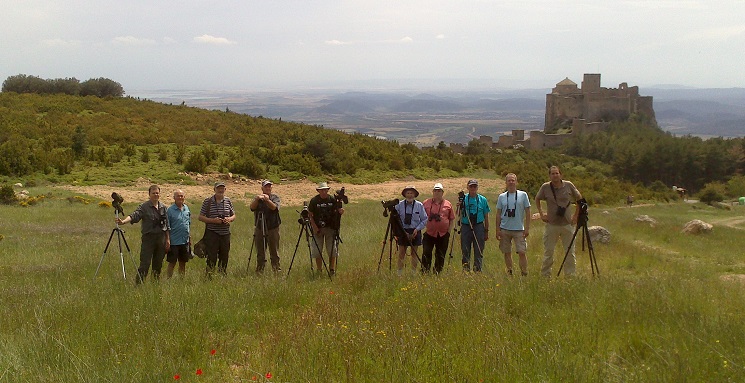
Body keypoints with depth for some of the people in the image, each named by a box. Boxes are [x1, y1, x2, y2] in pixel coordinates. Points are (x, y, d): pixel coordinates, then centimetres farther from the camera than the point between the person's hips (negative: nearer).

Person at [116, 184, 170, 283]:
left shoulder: (163, 207, 10)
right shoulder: (144, 207, -4)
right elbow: (134, 216, -20)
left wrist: (168, 239, 12)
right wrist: (123, 221, -38)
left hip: (161, 238, 4)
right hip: (148, 237, -4)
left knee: (158, 264, 9)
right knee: (145, 263, -9)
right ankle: (139, 283, -5)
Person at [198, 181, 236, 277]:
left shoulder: (228, 201, 10)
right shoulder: (208, 201, -1)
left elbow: (233, 215, 17)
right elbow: (201, 217, -1)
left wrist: (229, 219, -6)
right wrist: (213, 220, -15)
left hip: (225, 233, 4)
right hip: (212, 233, -4)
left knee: (225, 256, 9)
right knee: (212, 257, -6)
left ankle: (223, 275, 22)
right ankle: (209, 275, 0)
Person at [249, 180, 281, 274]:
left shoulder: (275, 197, 3)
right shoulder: (257, 198, 8)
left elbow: (274, 207, -17)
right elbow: (252, 207, -11)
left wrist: (267, 200, -34)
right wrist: (257, 199, -29)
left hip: (273, 229, -2)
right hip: (259, 229, 2)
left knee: (274, 252, 2)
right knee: (260, 253, 8)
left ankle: (276, 270, 9)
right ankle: (259, 271, 17)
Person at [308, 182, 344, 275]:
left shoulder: (332, 200, -1)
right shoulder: (314, 200, -4)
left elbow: (336, 211, 7)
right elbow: (310, 215, 0)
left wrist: (340, 211, -18)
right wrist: (315, 227, -9)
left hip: (330, 228, 1)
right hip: (318, 229, -1)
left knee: (332, 250, 0)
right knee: (317, 250, 1)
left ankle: (332, 270, 11)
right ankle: (319, 271, 13)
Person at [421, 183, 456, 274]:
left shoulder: (448, 204, 6)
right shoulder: (426, 203, 5)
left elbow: (452, 219, 10)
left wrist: (449, 232, 2)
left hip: (443, 235, 1)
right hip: (429, 233, -1)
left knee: (440, 256, 7)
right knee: (426, 254, -5)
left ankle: (437, 273, 17)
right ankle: (424, 272, 0)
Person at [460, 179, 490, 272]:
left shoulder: (482, 200, 6)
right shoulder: (463, 199, 6)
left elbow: (486, 217, 9)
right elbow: (459, 214, 6)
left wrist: (486, 231, 6)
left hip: (479, 226, 0)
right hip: (466, 227, 1)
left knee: (478, 251, 1)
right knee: (465, 250, 4)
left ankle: (477, 270, 8)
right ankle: (466, 269, 13)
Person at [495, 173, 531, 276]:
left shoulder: (523, 195, 3)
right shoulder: (501, 197, 7)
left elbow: (527, 212, 4)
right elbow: (498, 214, 10)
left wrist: (527, 228, -3)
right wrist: (497, 230, 4)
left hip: (519, 229, -2)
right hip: (505, 229, 2)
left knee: (521, 252, -8)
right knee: (507, 252, 7)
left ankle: (524, 274, -1)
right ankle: (509, 273, 17)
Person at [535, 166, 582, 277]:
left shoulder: (568, 185, -2)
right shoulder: (545, 187, -3)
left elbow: (579, 199, 12)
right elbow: (537, 199, 16)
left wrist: (576, 215, 6)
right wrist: (541, 213, 7)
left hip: (567, 224, 1)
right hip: (551, 225, -1)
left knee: (570, 252, 3)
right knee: (548, 252, 3)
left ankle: (570, 276, 11)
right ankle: (545, 276, 11)